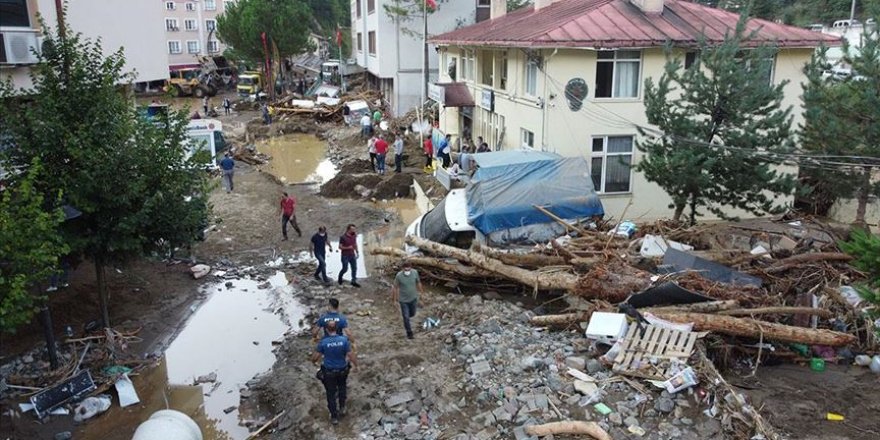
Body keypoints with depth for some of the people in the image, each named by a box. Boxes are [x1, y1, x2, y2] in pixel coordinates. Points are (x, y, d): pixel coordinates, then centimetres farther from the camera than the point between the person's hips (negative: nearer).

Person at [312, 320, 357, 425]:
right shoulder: (344, 340, -19)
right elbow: (351, 355, -14)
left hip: (329, 372, -1)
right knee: (342, 386, 31)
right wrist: (355, 365, 3)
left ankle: (334, 417, 26)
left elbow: (314, 358, -12)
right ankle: (342, 407, 41)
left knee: (331, 393, 15)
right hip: (342, 370, 2)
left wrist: (314, 361, 12)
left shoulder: (323, 342, -20)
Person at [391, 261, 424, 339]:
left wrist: (421, 290, 14)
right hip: (403, 300, -3)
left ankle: (406, 316, 57)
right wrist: (393, 297, -1)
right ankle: (409, 332, 26)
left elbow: (418, 282, 2)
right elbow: (395, 287, -11)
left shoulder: (415, 272, -17)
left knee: (412, 314, 21)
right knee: (406, 317, 5)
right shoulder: (399, 276, -25)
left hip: (413, 298, 3)